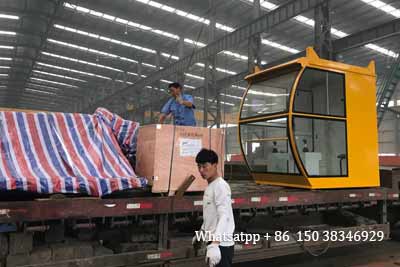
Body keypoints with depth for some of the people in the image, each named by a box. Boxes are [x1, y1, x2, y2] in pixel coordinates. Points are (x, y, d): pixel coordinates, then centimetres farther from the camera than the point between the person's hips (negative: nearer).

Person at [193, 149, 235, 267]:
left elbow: (224, 216, -26)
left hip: (221, 245, -9)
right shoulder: (209, 186, 14)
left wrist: (214, 244, -36)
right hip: (213, 241, 9)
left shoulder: (221, 186, -16)